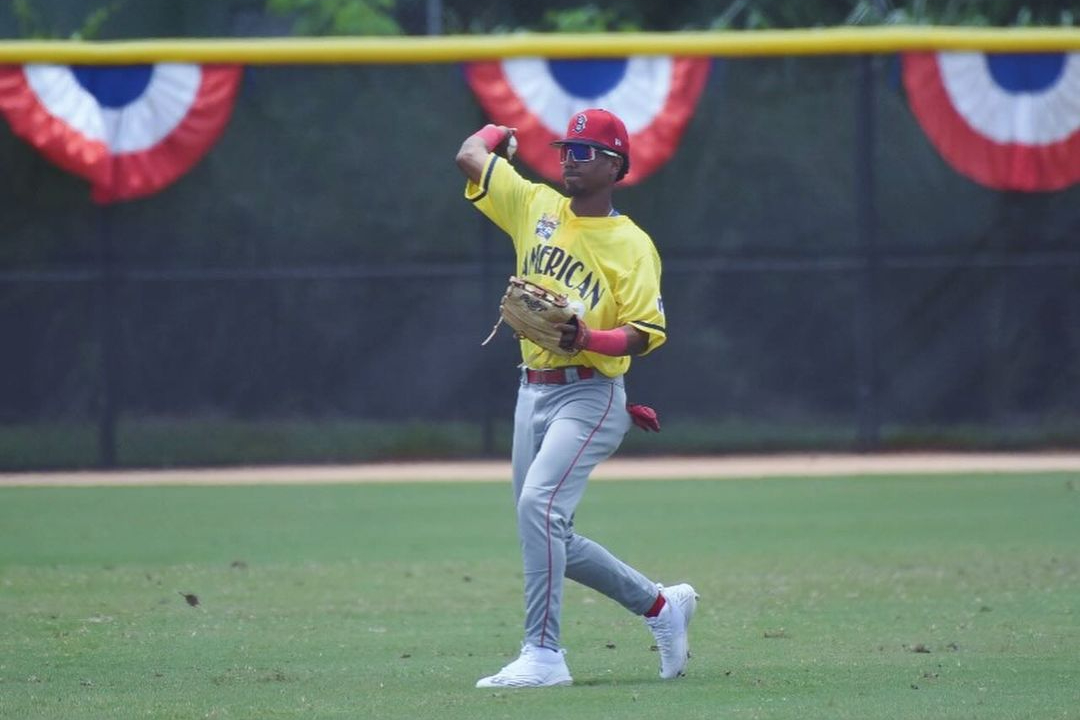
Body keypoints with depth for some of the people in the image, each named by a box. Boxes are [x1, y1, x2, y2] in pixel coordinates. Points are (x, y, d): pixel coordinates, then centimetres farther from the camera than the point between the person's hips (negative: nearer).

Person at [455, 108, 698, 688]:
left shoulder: (631, 244, -7)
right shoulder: (535, 207, 8)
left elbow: (646, 333, -14)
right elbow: (470, 156, 10)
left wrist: (588, 338, -28)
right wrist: (499, 132, 27)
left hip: (589, 396, -7)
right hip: (533, 393, 7)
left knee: (538, 504, -25)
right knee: (547, 535, 9)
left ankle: (543, 655, -25)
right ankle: (660, 604, 28)